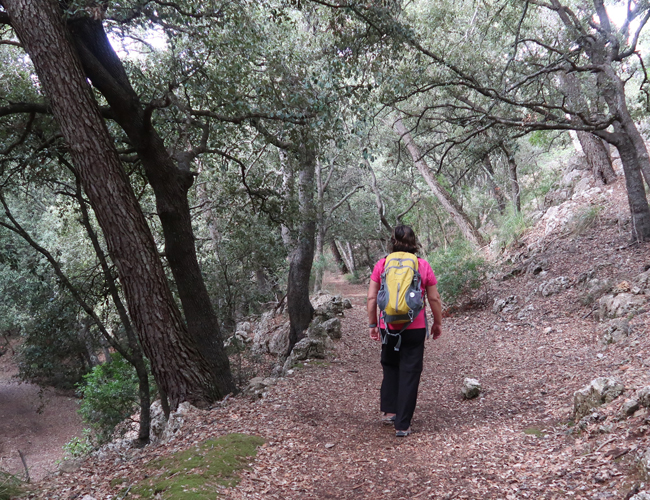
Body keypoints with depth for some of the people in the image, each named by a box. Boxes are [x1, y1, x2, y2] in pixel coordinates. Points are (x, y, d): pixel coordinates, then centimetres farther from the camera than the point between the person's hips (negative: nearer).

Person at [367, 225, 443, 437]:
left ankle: (389, 410, 22)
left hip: (388, 327, 1)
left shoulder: (382, 265, -2)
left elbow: (371, 298, -1)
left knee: (390, 367, 24)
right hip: (415, 329, -1)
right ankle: (402, 425, 9)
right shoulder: (423, 266, -3)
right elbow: (434, 298, 2)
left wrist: (372, 324, 10)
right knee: (409, 374, 6)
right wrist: (437, 323, 15)